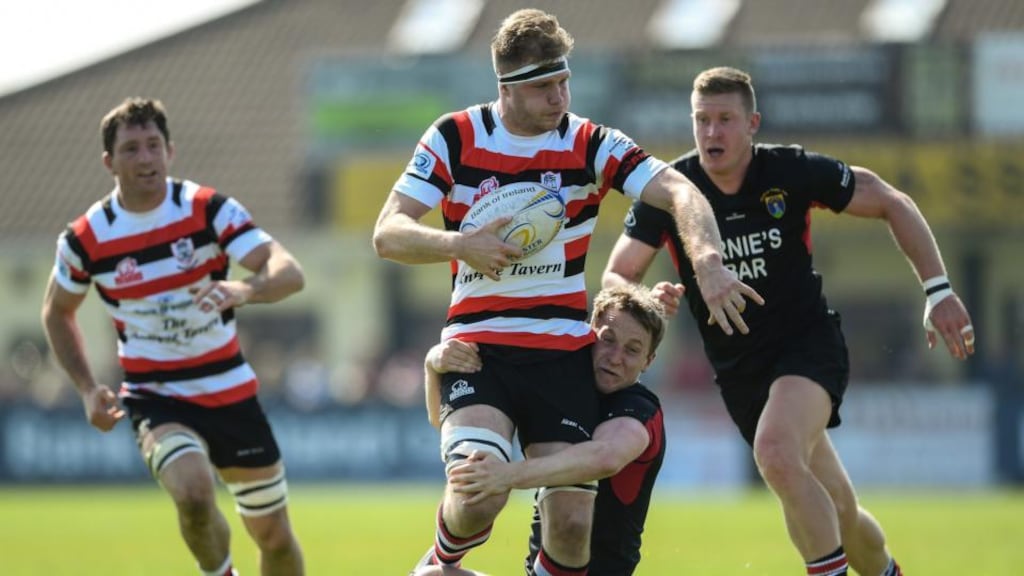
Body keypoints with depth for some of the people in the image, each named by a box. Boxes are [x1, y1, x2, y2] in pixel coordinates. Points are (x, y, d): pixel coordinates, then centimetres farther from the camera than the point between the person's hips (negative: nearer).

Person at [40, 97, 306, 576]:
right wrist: (87, 389, 0)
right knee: (194, 492, -31)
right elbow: (57, 312, 11)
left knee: (274, 536, 8)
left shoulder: (209, 209, -11)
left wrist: (243, 290, -43)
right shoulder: (87, 238, -8)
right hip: (154, 400, -2)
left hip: (229, 390, 2)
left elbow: (289, 273, -21)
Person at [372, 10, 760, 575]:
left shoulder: (591, 145, 0)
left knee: (572, 521, -8)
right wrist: (460, 245, -25)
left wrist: (708, 263, -34)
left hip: (564, 354, 2)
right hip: (478, 352, -2)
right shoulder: (454, 138, -1)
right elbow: (388, 234, -4)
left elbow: (679, 192, -13)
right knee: (479, 495, -24)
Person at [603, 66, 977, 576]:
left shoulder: (792, 171, -13)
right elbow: (615, 277, -5)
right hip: (739, 372, 3)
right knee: (836, 510, 8)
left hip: (808, 343, -3)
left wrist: (938, 291, -9)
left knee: (775, 452, -33)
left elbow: (892, 204, -2)